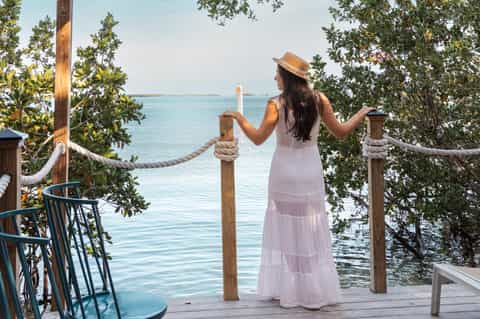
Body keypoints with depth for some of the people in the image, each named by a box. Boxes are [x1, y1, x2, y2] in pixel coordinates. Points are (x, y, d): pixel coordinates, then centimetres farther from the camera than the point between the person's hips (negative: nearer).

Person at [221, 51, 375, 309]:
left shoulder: (276, 104, -13)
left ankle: (285, 291, 14)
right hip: (310, 172, 2)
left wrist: (239, 117, 8)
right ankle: (314, 293, 17)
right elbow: (340, 132, 2)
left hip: (284, 173, -2)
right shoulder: (319, 100, -6)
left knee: (284, 230, 10)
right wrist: (363, 112, 17)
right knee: (311, 232, 10)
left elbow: (258, 138, -6)